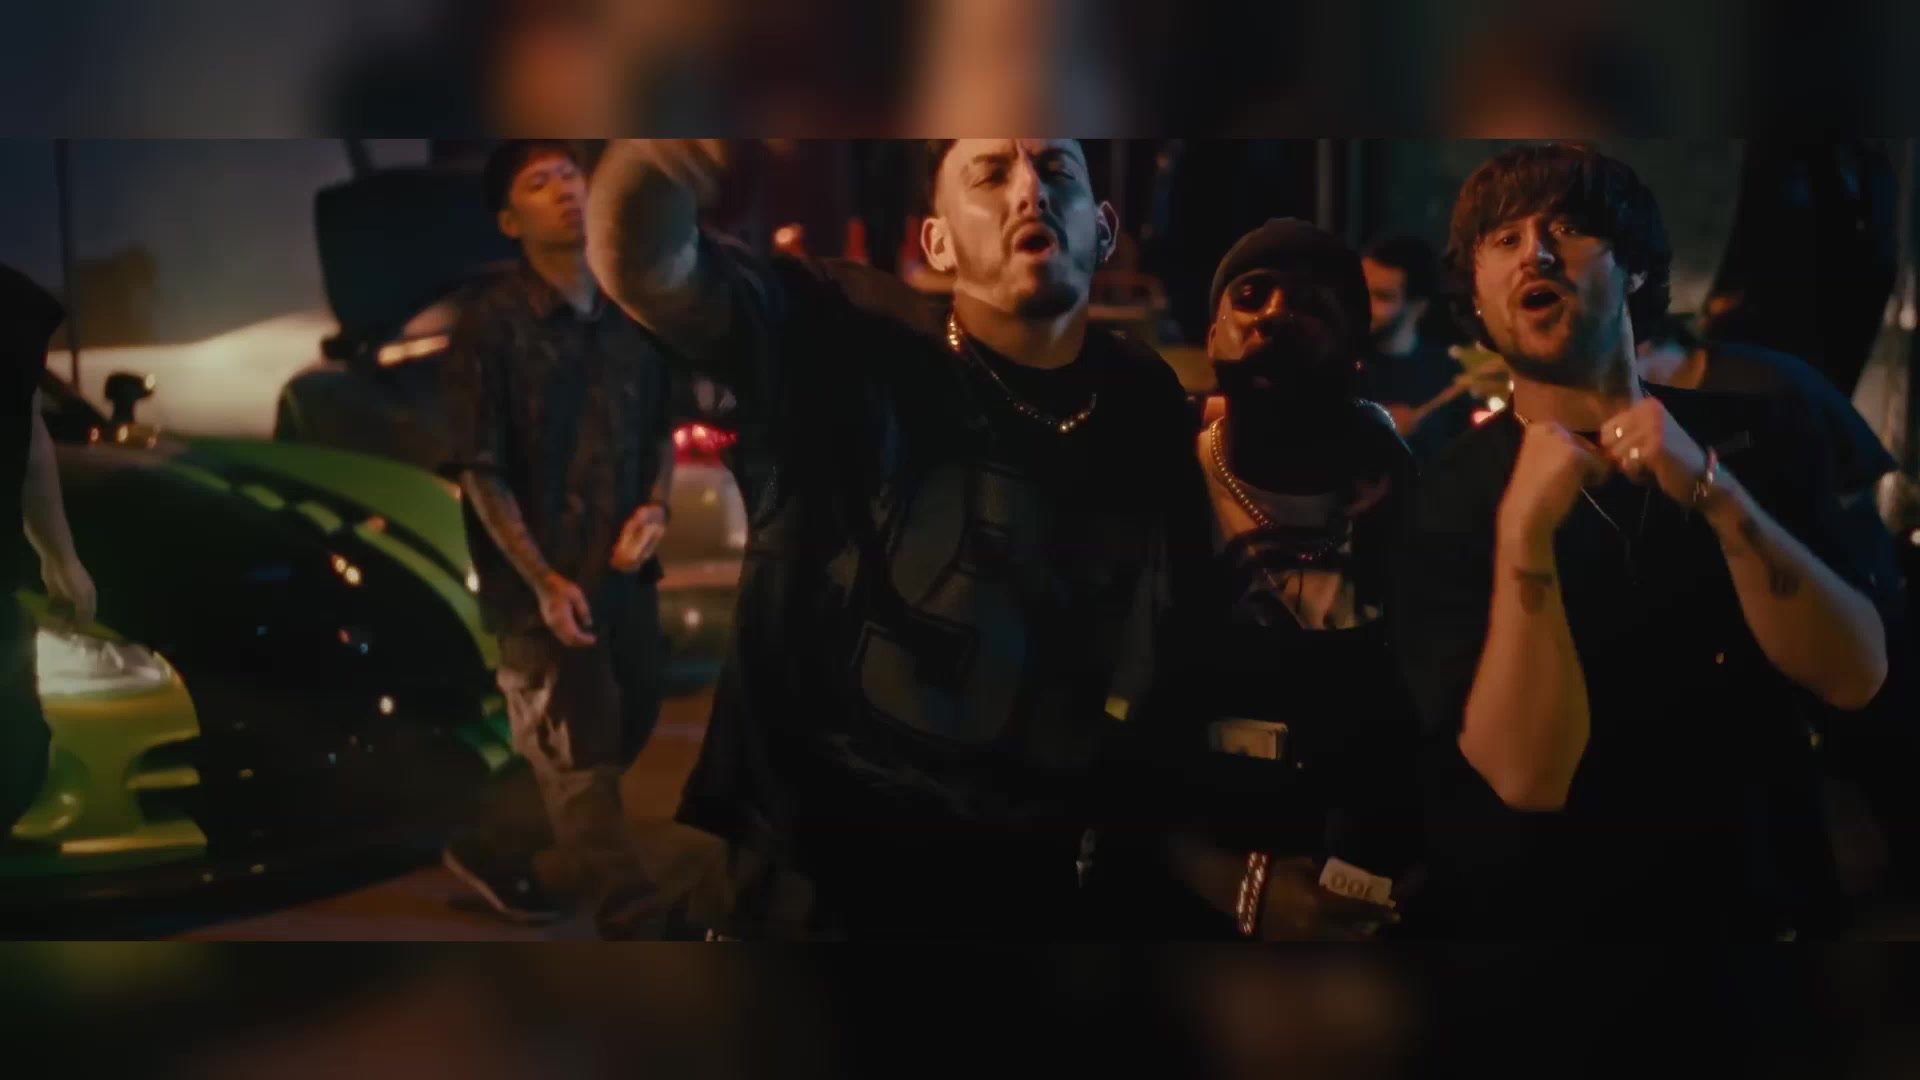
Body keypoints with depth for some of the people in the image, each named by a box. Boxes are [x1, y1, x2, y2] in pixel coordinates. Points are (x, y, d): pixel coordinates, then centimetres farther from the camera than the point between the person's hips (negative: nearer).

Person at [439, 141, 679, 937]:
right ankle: (635, 925, 0)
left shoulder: (629, 316, 5)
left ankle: (495, 856, 36)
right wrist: (542, 582, -17)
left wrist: (655, 507, -3)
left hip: (624, 572, 6)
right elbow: (481, 472, -10)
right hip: (541, 582, -6)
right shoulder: (491, 324, -11)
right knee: (581, 766, -3)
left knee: (622, 742, 16)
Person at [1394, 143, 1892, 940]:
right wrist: (1524, 527, -25)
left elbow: (1855, 675, -10)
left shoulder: (1759, 436, 1)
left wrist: (1712, 491, -21)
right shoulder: (1449, 499, -6)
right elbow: (1527, 774, -16)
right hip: (1537, 915, -2)